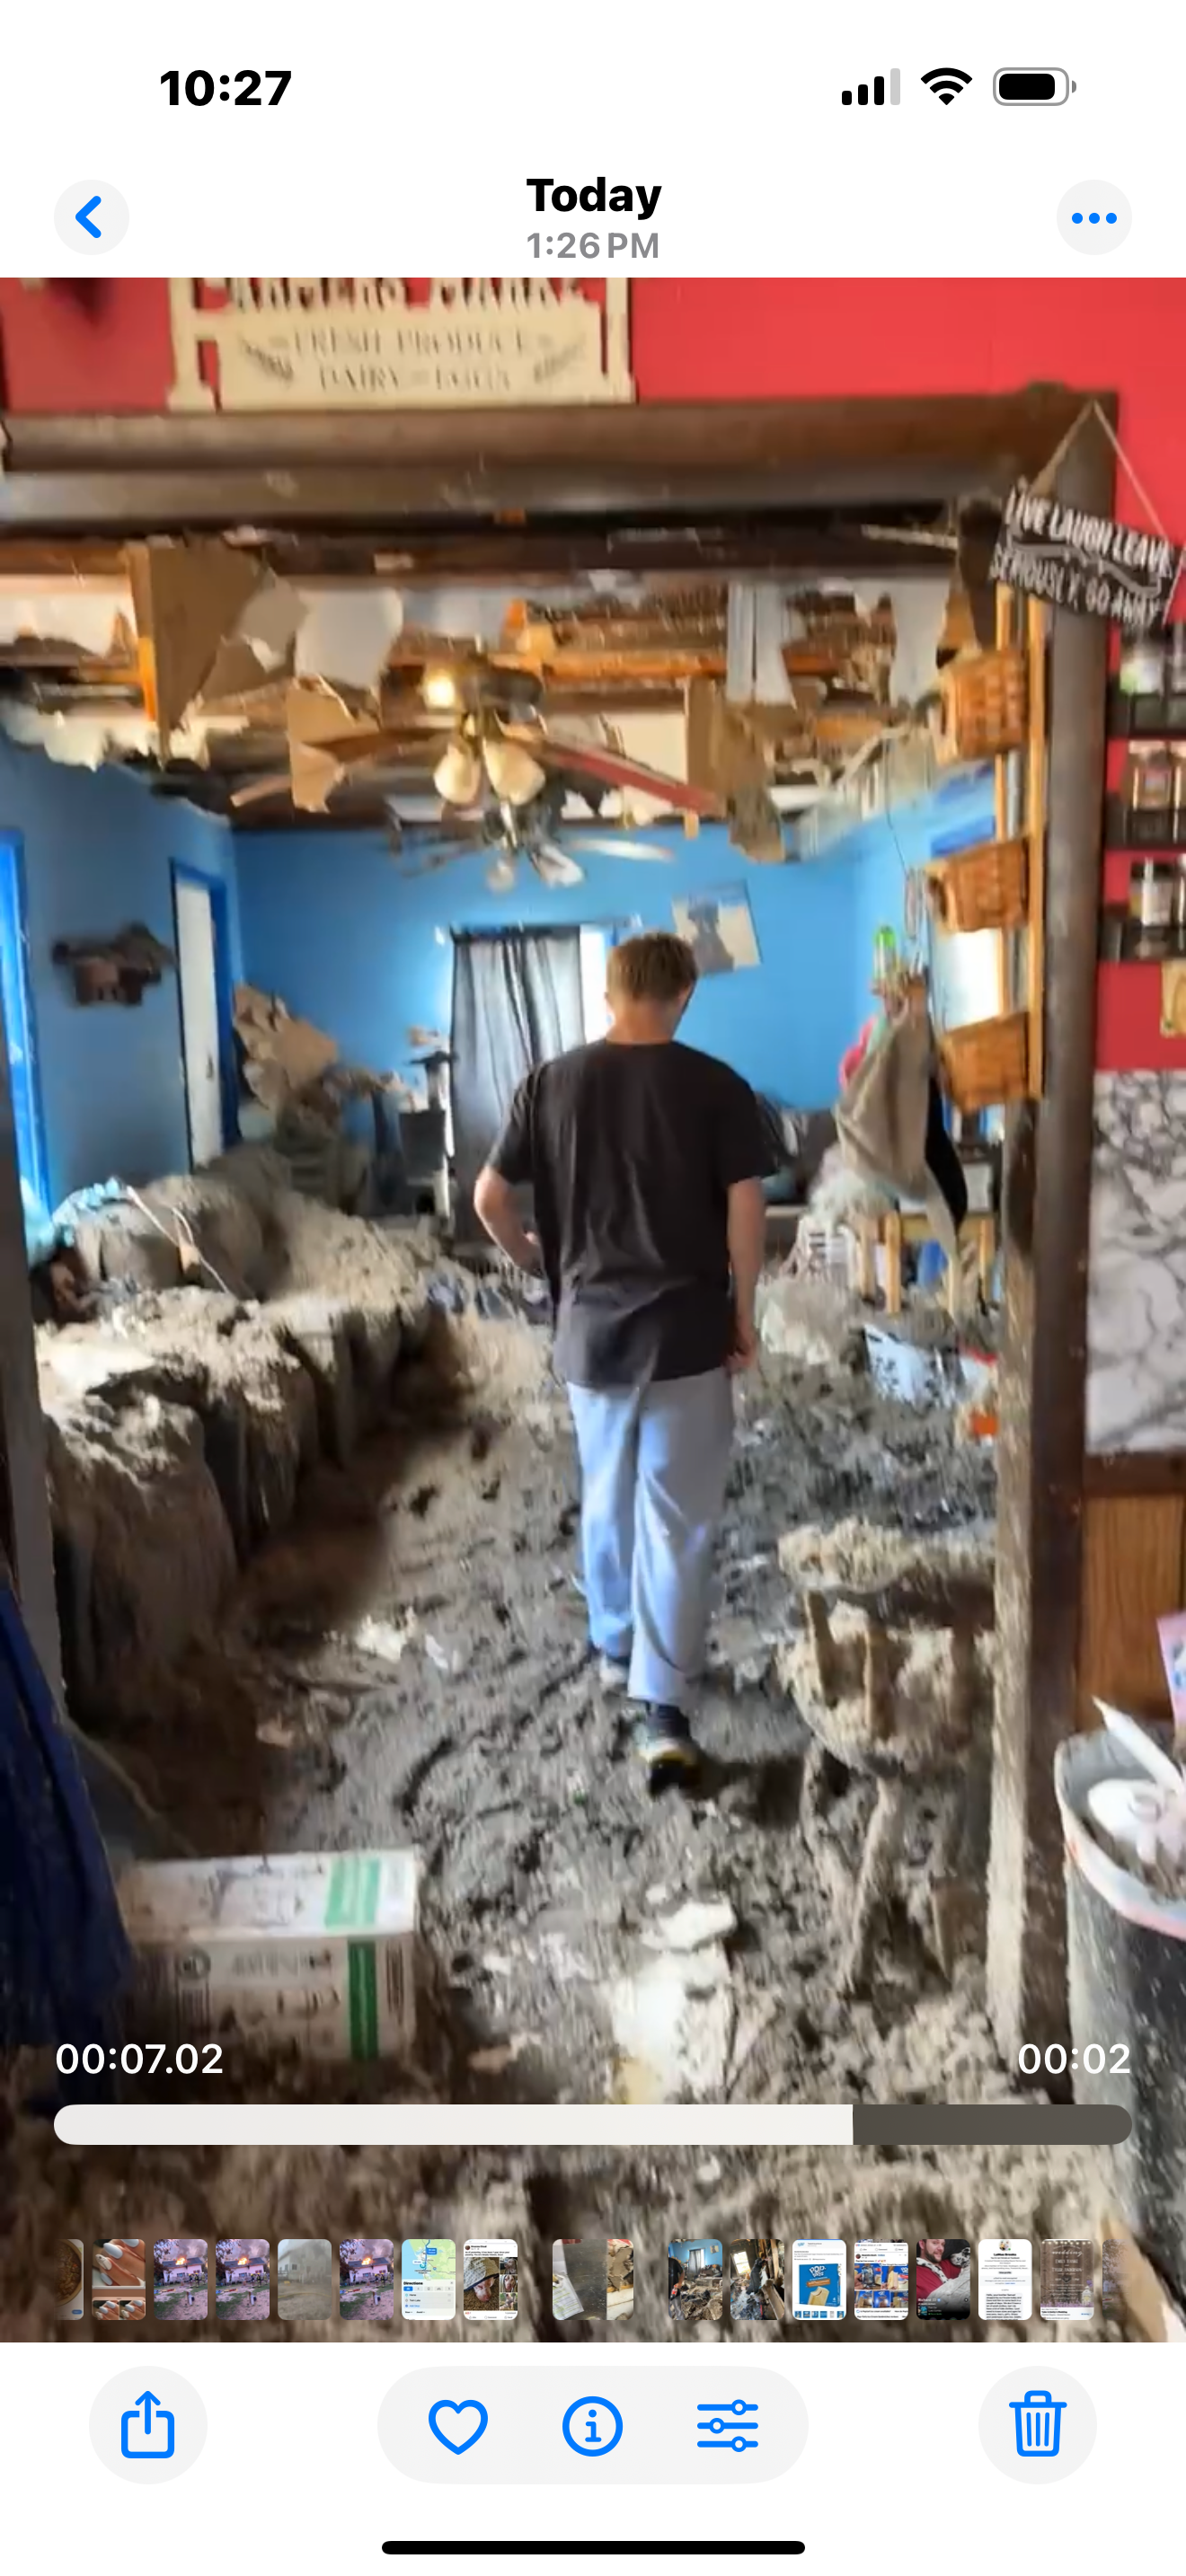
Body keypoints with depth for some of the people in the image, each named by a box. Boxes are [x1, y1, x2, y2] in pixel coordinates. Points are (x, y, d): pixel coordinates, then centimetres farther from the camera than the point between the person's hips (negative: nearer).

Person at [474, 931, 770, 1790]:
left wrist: (534, 1259, 20)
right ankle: (663, 1711, -3)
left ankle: (615, 1649, 39)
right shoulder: (717, 1087, -7)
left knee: (607, 1498, 22)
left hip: (591, 1328, 3)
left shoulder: (552, 1083, 0)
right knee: (676, 1519, 1)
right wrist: (744, 1314, 0)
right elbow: (746, 1209, -11)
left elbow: (490, 1197, 2)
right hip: (686, 1331, -3)